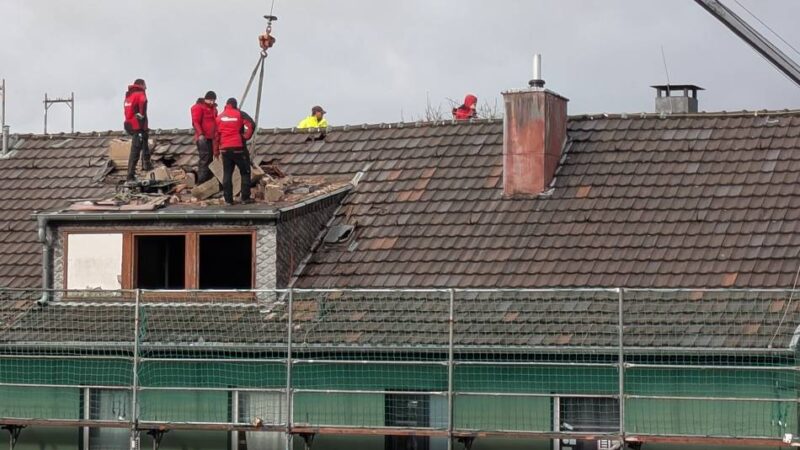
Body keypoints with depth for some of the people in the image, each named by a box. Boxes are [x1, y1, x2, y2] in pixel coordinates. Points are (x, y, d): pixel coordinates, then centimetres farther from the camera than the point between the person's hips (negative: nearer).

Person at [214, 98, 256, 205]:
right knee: (245, 172, 7)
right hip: (239, 148, -3)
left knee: (227, 174, 9)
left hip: (225, 149, 3)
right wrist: (246, 136, -5)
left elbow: (216, 135, 8)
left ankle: (228, 199, 6)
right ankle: (245, 198, 4)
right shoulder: (240, 114, -2)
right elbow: (251, 125, -18)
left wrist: (216, 151, 14)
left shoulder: (220, 117, 8)